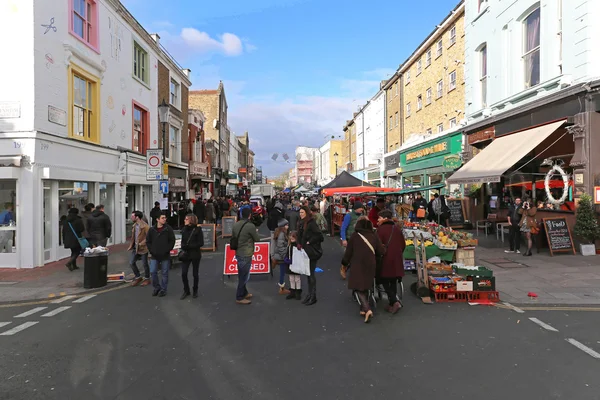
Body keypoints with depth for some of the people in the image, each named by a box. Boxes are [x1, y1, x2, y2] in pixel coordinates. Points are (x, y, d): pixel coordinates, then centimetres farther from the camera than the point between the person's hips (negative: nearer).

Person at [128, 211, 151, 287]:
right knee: (131, 262, 7)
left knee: (145, 264, 5)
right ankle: (138, 277, 24)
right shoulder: (134, 225, 8)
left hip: (143, 248, -8)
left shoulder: (145, 226, -18)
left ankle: (147, 279, 22)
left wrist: (141, 244, -23)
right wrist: (131, 246, 10)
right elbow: (133, 237, 17)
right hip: (135, 248, 8)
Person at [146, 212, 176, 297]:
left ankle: (163, 289, 18)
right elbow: (148, 241, 9)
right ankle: (156, 287, 21)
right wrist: (151, 250, -1)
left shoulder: (168, 229, -5)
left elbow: (172, 241, -3)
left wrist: (167, 250, -9)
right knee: (153, 272, 1)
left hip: (165, 256, -2)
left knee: (165, 273, 5)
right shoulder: (152, 230, 1)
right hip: (154, 256, 2)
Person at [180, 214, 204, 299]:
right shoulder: (184, 229, 4)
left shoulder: (197, 230, -10)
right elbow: (182, 241, 11)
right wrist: (183, 248, -10)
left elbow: (201, 243, -12)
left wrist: (189, 246, -19)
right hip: (186, 255, 3)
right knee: (183, 273, -3)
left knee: (195, 274, 8)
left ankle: (195, 291, 26)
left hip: (195, 255, -3)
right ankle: (186, 290, 16)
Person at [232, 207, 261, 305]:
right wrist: (254, 233, 10)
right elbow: (257, 239, -8)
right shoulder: (250, 226, -20)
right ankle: (239, 298, 14)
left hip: (238, 253, 8)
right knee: (244, 277, 5)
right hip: (246, 255, -7)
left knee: (242, 275, 20)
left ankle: (244, 293, 35)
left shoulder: (236, 224, 1)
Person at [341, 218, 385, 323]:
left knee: (358, 288, 3)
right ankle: (364, 309, 25)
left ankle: (367, 310, -16)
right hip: (370, 266, 3)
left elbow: (348, 253, -2)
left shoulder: (354, 237, -7)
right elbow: (381, 252, 1)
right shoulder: (374, 236, 0)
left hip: (357, 266, -3)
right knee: (367, 287, 20)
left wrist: (345, 262, 15)